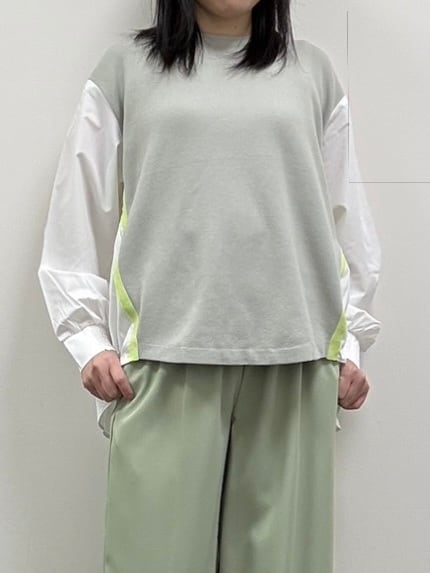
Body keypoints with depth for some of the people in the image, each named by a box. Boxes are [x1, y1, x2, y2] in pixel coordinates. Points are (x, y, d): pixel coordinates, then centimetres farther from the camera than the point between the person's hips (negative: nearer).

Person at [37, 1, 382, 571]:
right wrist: (89, 338, 0)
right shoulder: (126, 66, 9)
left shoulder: (313, 70, 14)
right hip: (167, 356, -1)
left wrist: (349, 343, 10)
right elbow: (80, 215, 8)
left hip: (293, 359, 2)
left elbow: (347, 217, 14)